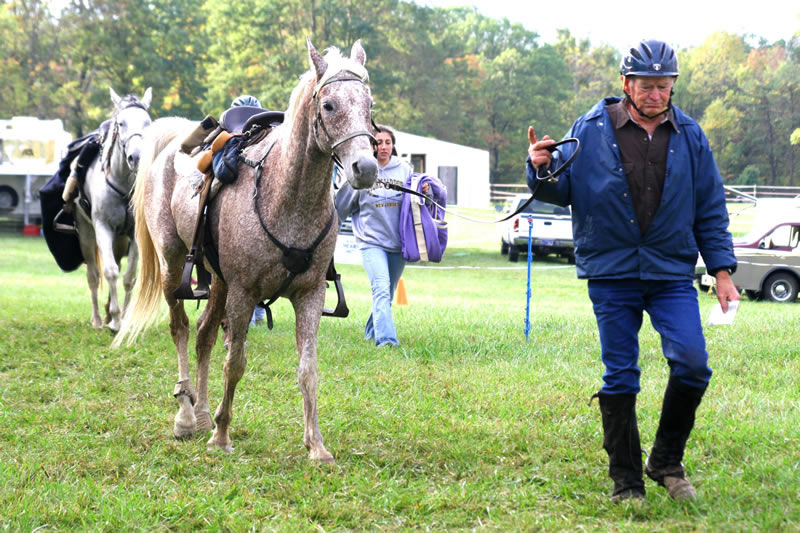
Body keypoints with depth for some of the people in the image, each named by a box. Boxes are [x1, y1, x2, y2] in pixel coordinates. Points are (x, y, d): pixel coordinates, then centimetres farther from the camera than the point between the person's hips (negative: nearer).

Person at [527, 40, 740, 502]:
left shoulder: (689, 136, 5)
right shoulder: (591, 131, 0)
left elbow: (711, 210, 9)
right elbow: (563, 191, 6)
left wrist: (722, 272, 4)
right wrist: (543, 170, -16)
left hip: (673, 273, 1)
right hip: (612, 274, -1)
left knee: (692, 364, -13)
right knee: (620, 378, 3)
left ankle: (667, 462, 8)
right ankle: (626, 480, 15)